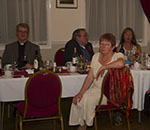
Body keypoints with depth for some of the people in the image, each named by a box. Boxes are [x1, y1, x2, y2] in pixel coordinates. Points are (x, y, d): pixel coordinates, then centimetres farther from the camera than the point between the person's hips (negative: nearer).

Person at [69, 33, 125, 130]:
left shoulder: (118, 56, -6)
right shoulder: (96, 56, 11)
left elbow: (121, 63, -35)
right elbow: (90, 77, 7)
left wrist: (103, 67, -23)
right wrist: (81, 93, -3)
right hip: (96, 88, 6)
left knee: (88, 99, -27)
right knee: (78, 100, -17)